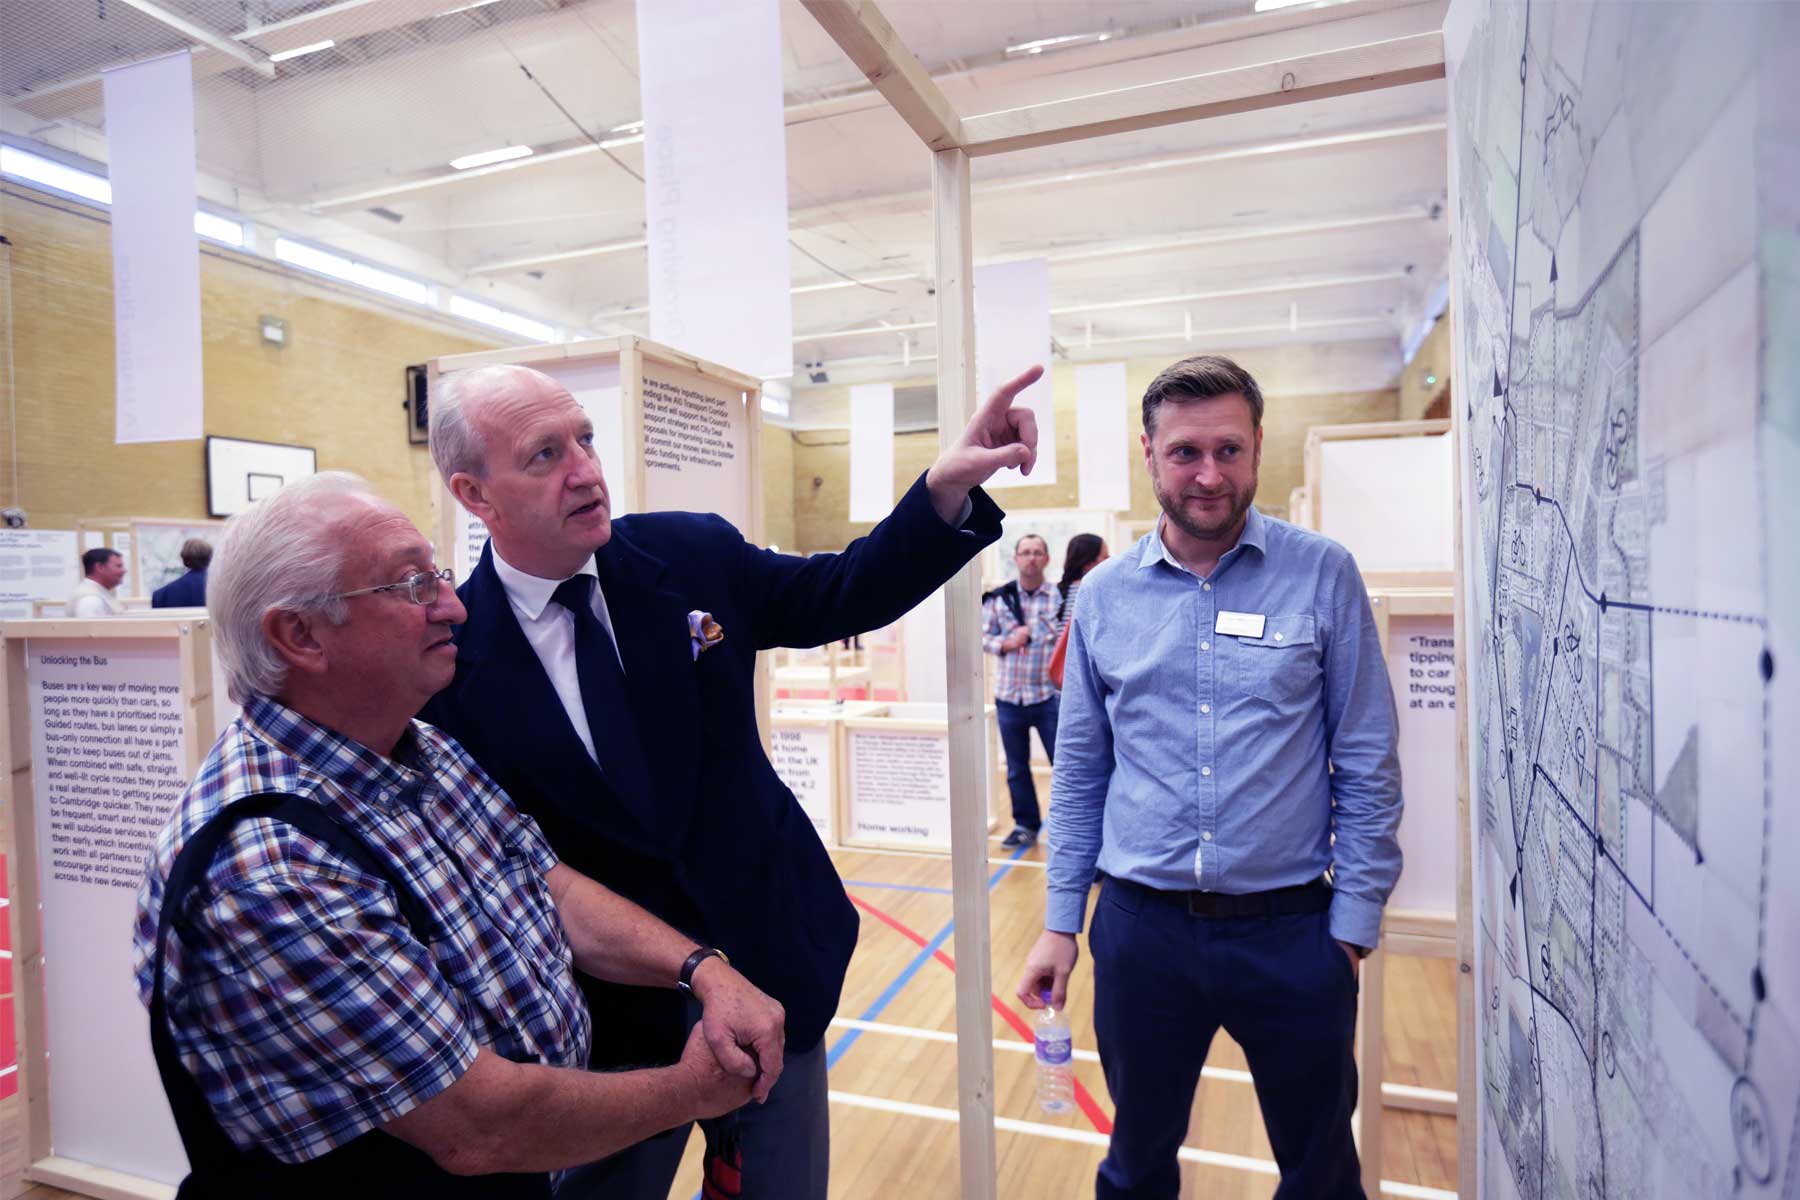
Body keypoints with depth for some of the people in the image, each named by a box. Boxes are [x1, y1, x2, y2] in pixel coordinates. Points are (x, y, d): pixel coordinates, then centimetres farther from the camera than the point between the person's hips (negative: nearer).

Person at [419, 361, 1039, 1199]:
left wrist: (947, 487, -11)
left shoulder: (693, 554, -7)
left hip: (774, 963, 3)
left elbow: (839, 596, 1)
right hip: (609, 1012, -2)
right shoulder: (450, 653, -16)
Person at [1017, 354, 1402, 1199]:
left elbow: (1367, 767, -2)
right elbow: (1079, 772, 5)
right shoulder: (1103, 595, 0)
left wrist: (1354, 923, -4)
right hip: (1142, 926, 2)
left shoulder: (1323, 576, -5)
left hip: (1291, 928, -1)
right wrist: (1059, 922, 4)